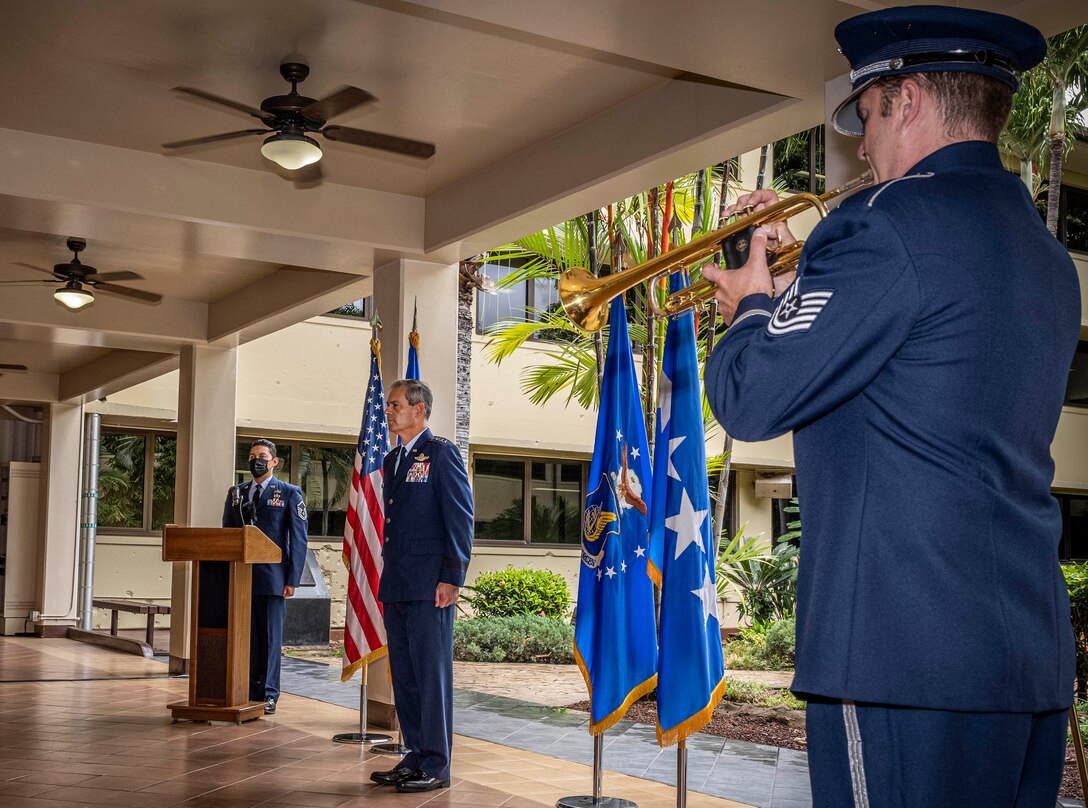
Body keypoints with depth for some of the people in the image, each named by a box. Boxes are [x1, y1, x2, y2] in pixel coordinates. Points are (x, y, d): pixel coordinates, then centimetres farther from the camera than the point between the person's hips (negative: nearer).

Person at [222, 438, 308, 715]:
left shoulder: (290, 493, 3)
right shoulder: (236, 493, 15)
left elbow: (298, 539, -1)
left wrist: (292, 579, -8)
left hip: (272, 577, -4)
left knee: (271, 637, 0)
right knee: (245, 636, 6)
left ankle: (268, 694, 6)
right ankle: (247, 691, 12)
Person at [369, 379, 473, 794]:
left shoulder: (441, 453, -6)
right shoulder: (392, 460, 19)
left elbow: (460, 518, -11)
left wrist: (451, 578, -16)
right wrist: (388, 577, 16)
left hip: (429, 586, -8)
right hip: (396, 587, 8)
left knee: (431, 673, -4)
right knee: (404, 676, 12)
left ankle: (436, 766, 3)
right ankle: (416, 756, 21)